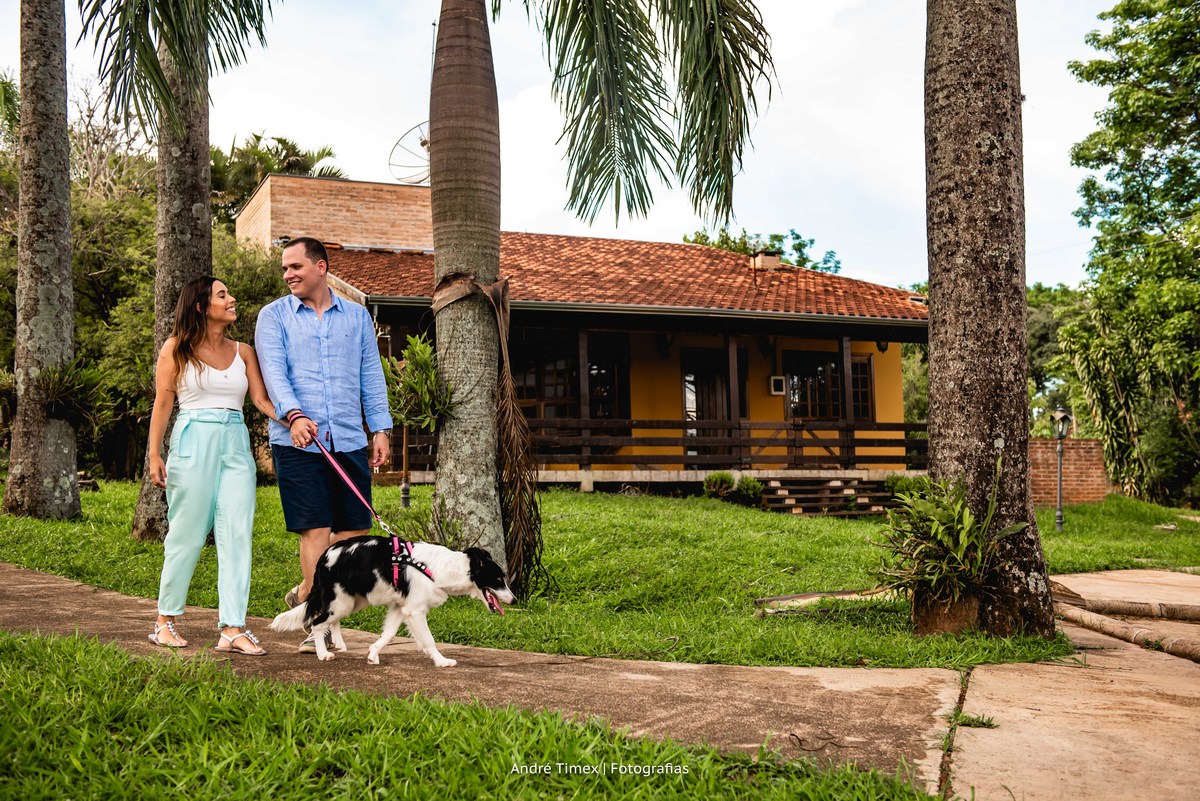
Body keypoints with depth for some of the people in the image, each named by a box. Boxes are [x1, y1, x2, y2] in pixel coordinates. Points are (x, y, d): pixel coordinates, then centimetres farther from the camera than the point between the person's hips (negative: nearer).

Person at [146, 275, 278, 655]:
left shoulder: (243, 351, 13)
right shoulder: (176, 349, 4)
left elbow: (262, 399, 7)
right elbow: (162, 403, 3)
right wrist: (154, 454, -4)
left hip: (235, 445, 4)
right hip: (193, 442, -3)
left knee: (237, 533, -4)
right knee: (187, 534, 0)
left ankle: (232, 629, -4)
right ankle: (165, 620, 17)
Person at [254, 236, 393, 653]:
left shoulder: (356, 315, 14)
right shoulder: (274, 316, 6)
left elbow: (371, 375, 15)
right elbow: (274, 372, -7)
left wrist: (381, 428, 6)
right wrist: (295, 415, -24)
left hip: (349, 440, 3)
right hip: (297, 441, -3)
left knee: (354, 528, 4)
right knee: (315, 531, -4)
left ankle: (305, 594, 27)